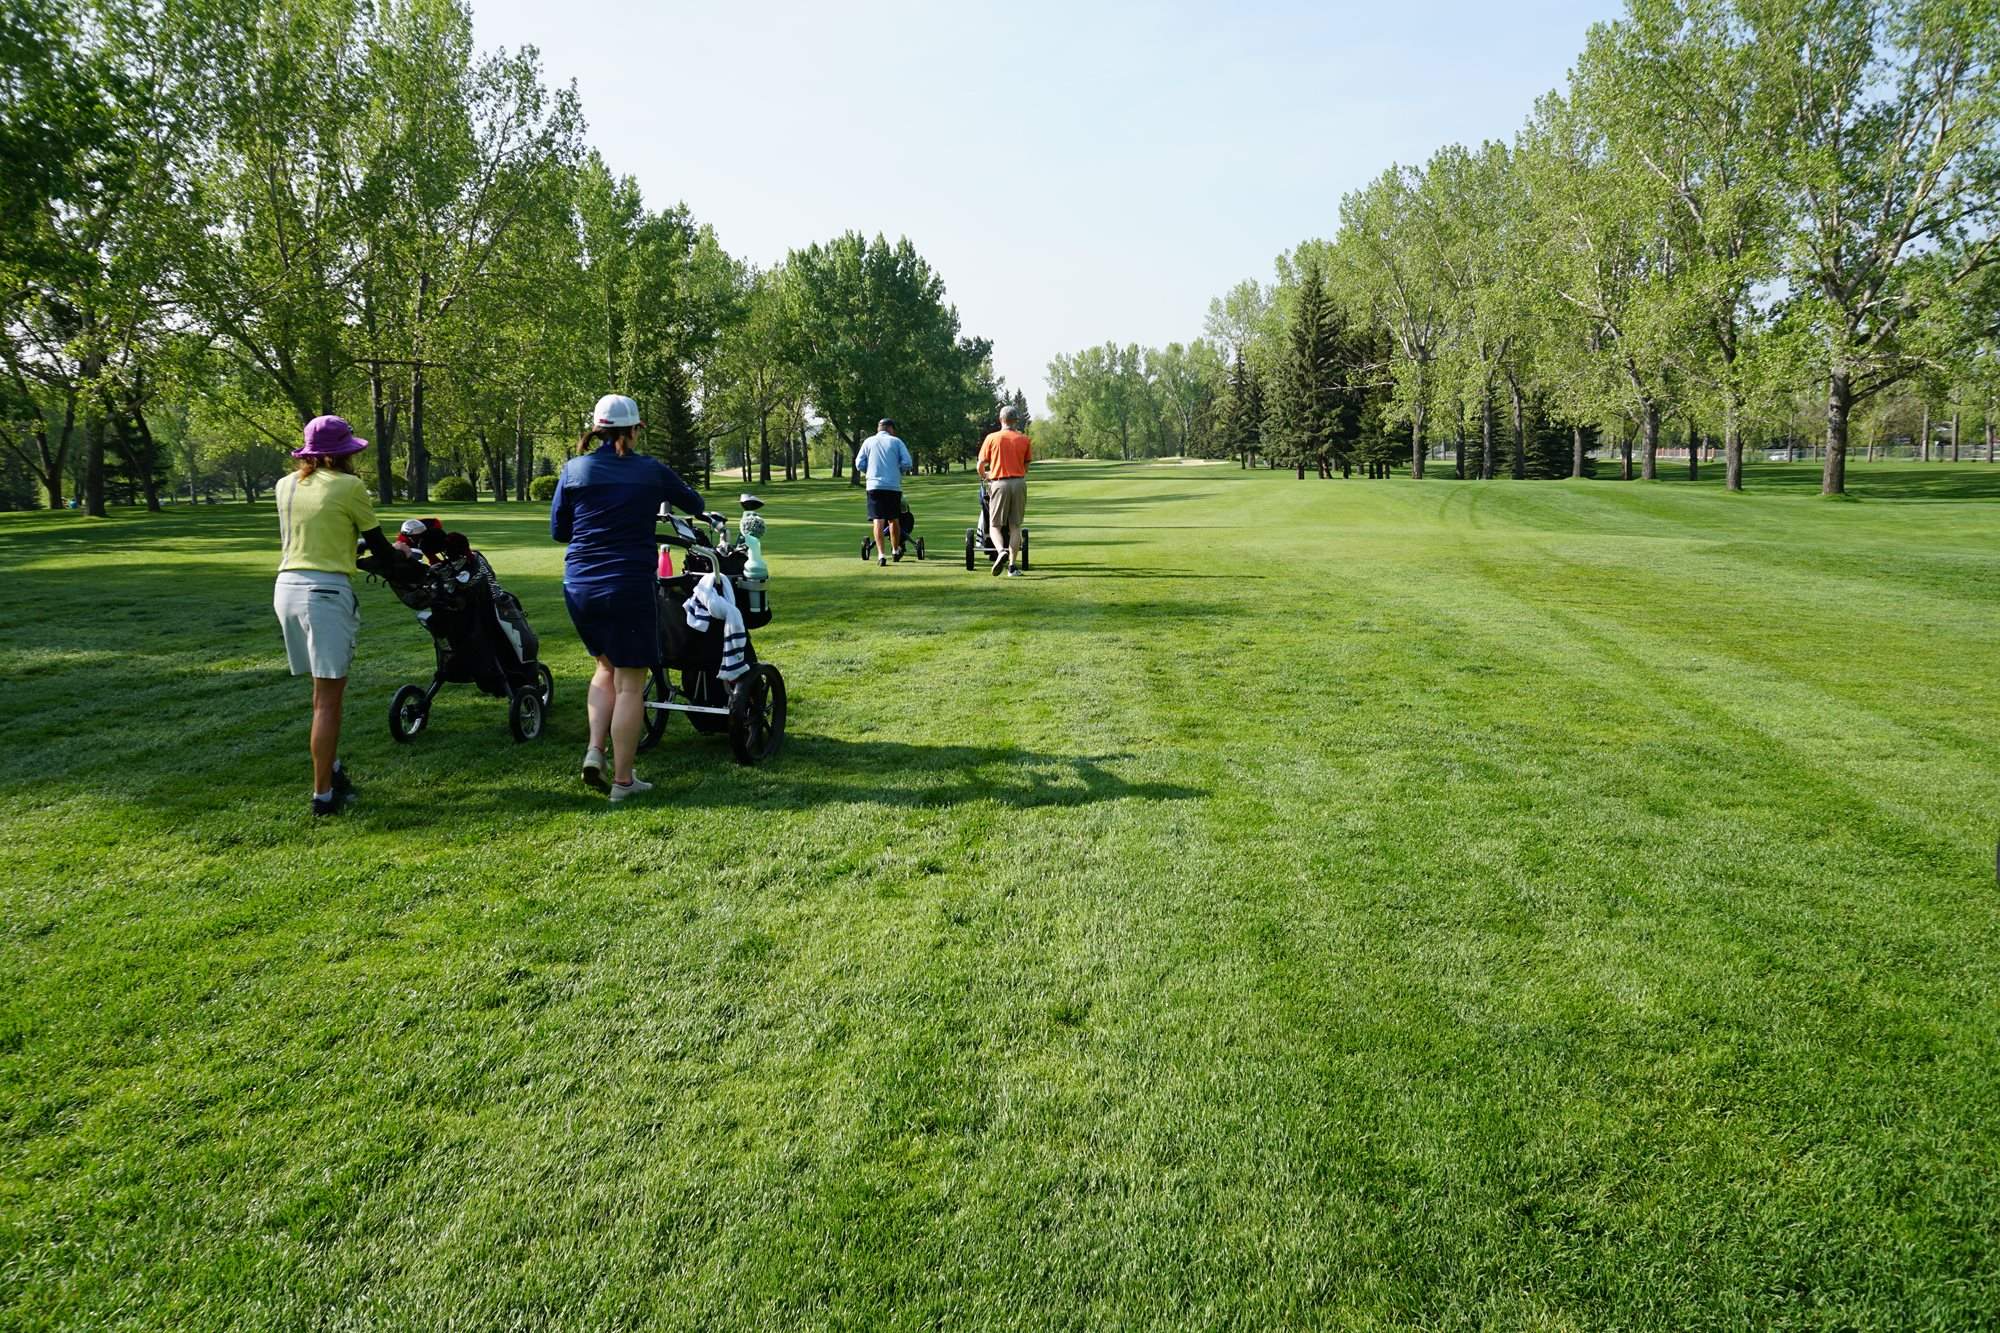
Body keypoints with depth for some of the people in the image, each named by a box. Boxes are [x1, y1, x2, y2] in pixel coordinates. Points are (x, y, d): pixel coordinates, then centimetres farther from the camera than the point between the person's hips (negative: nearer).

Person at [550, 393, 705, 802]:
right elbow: (694, 503, 14)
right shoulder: (651, 471, -2)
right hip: (629, 588, -4)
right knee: (630, 684, 4)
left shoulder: (573, 470, 2)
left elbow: (558, 529, 8)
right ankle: (623, 780, 7)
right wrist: (660, 505, 36)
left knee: (607, 667, 25)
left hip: (580, 588, 4)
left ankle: (595, 751, 11)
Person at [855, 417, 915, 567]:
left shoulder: (868, 442, 8)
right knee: (894, 519, 16)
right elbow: (907, 464, -4)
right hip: (894, 486, 0)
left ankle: (881, 554, -16)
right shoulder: (896, 442, 4)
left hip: (874, 486, 0)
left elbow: (859, 464, 4)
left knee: (878, 520, -4)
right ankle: (896, 550, 29)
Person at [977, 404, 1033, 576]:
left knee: (995, 525, 5)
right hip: (1019, 482, 2)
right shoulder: (1024, 440, 5)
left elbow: (981, 466, 1)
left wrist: (984, 476, 23)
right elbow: (1026, 467, 10)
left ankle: (1001, 551, -23)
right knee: (1015, 526, 7)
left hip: (999, 483, -2)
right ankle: (1013, 565, 5)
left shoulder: (992, 438, -1)